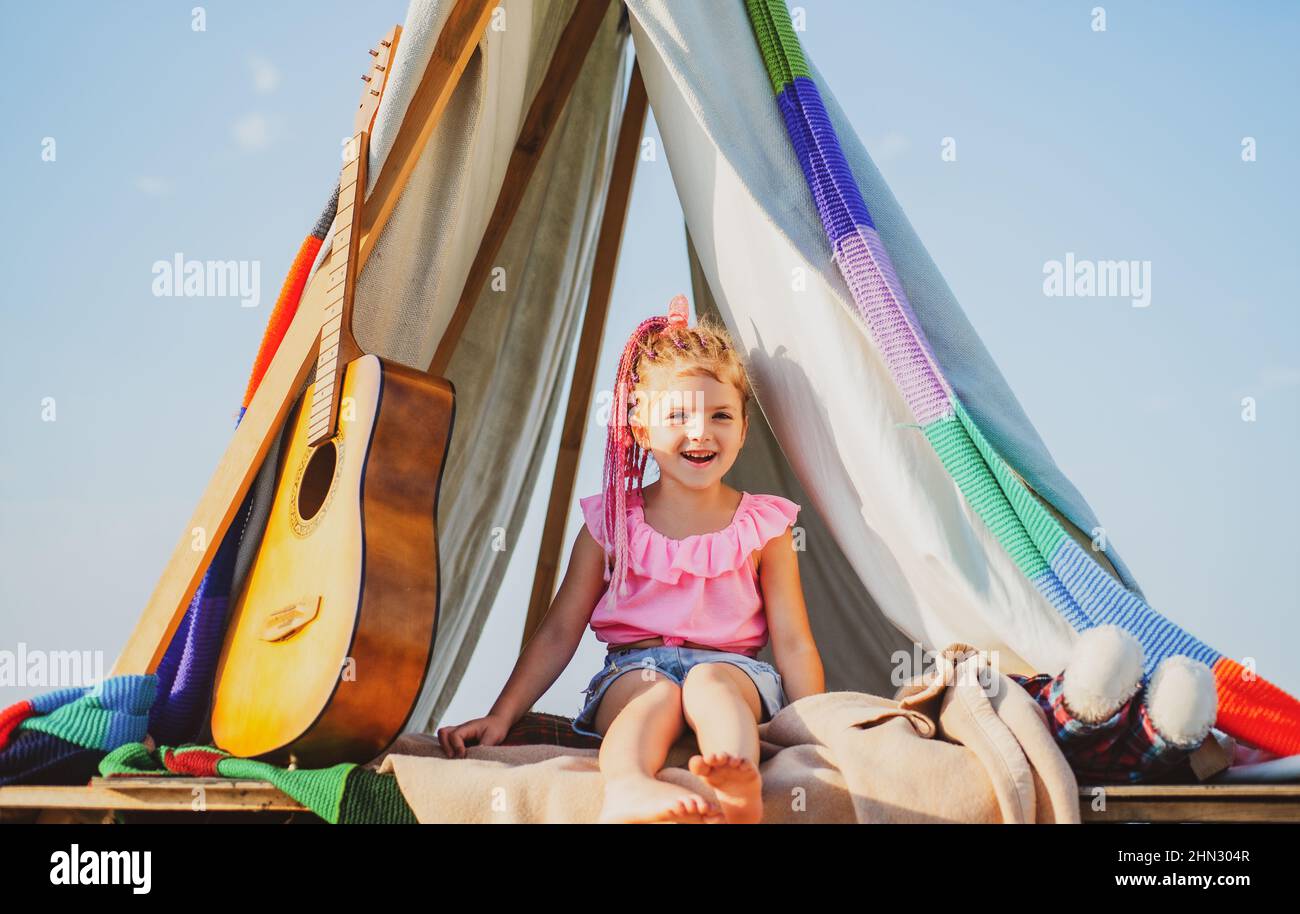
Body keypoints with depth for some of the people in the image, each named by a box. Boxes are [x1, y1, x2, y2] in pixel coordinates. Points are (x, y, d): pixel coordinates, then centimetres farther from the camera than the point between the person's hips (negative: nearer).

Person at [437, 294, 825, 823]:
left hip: (732, 667, 0)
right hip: (633, 669, 0)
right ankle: (628, 790, -65)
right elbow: (559, 632, 8)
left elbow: (793, 645, 6)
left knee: (712, 680, -34)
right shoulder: (611, 522, 8)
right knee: (656, 693, -34)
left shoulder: (763, 527, 7)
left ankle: (740, 787, -64)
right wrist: (500, 717, 1)